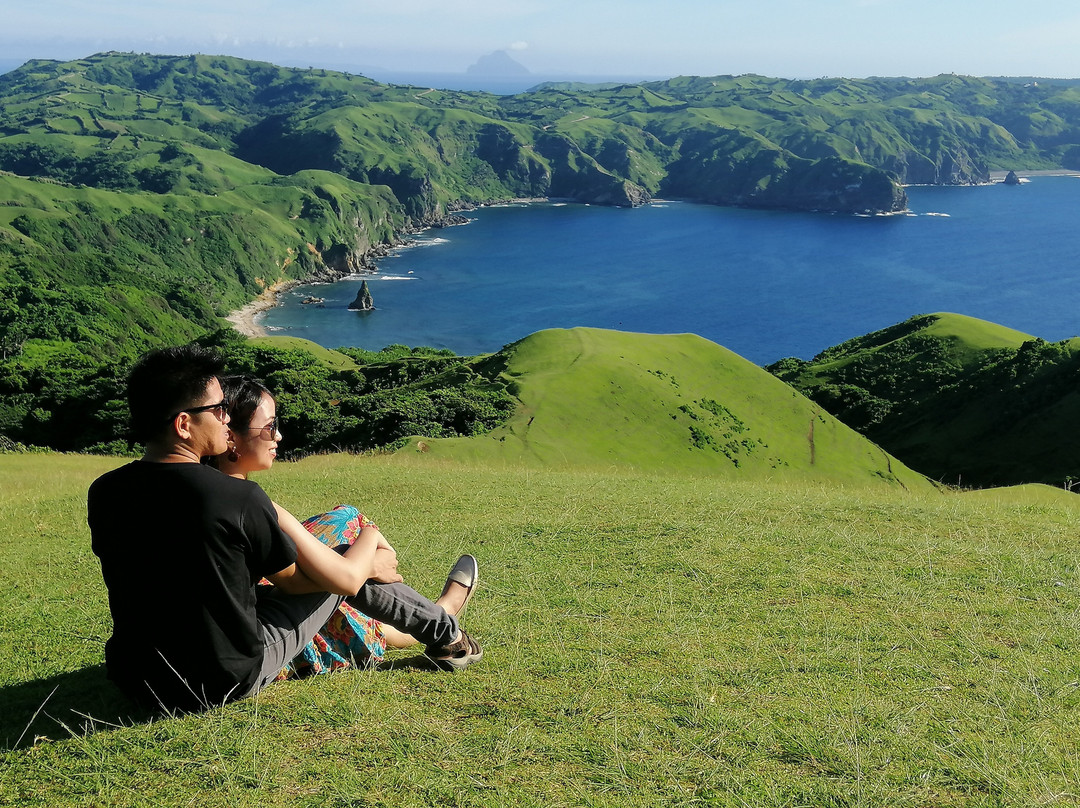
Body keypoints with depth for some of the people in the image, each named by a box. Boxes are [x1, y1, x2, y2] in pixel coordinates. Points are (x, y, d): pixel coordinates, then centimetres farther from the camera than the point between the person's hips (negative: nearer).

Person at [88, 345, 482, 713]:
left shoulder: (103, 493, -7)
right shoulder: (239, 498, -24)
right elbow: (293, 580, -6)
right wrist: (372, 564, 14)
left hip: (132, 678, 6)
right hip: (229, 683, -6)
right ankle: (444, 635, 35)